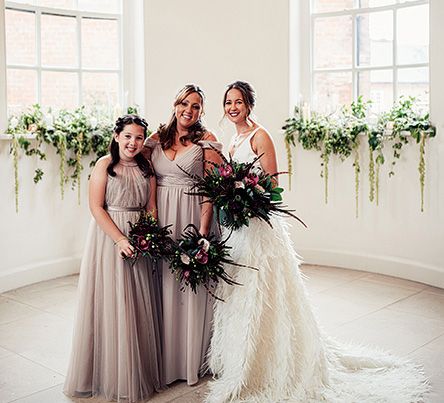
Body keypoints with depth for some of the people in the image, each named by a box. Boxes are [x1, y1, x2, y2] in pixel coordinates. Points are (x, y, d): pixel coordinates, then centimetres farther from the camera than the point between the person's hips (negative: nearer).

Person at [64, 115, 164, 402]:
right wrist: (120, 239, -18)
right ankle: (110, 371, 16)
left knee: (140, 305, 9)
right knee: (111, 303, 1)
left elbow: (151, 207, 7)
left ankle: (140, 372, 24)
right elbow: (96, 208, -10)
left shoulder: (147, 168, 9)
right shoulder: (104, 165, -5)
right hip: (109, 237, -4)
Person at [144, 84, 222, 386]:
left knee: (192, 286, 2)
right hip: (160, 220, 4)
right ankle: (166, 359, 22)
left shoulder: (206, 141, -1)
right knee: (164, 285, 8)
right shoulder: (157, 139, 11)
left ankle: (193, 361, 19)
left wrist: (203, 230, -15)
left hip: (192, 218, -3)